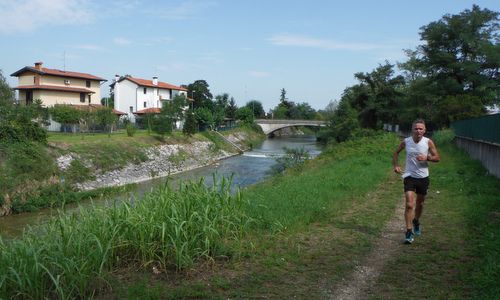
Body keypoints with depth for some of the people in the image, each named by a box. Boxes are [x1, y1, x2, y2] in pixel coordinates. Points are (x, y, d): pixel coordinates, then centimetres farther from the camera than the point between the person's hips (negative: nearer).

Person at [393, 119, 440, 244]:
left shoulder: (428, 142, -8)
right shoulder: (406, 142, -7)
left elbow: (437, 158, -1)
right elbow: (396, 153, 11)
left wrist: (427, 157, -21)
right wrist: (395, 165, -3)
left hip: (423, 177, 2)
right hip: (409, 176, -1)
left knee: (420, 203, 18)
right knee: (409, 204, -13)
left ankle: (416, 221, 46)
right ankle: (409, 232, -8)